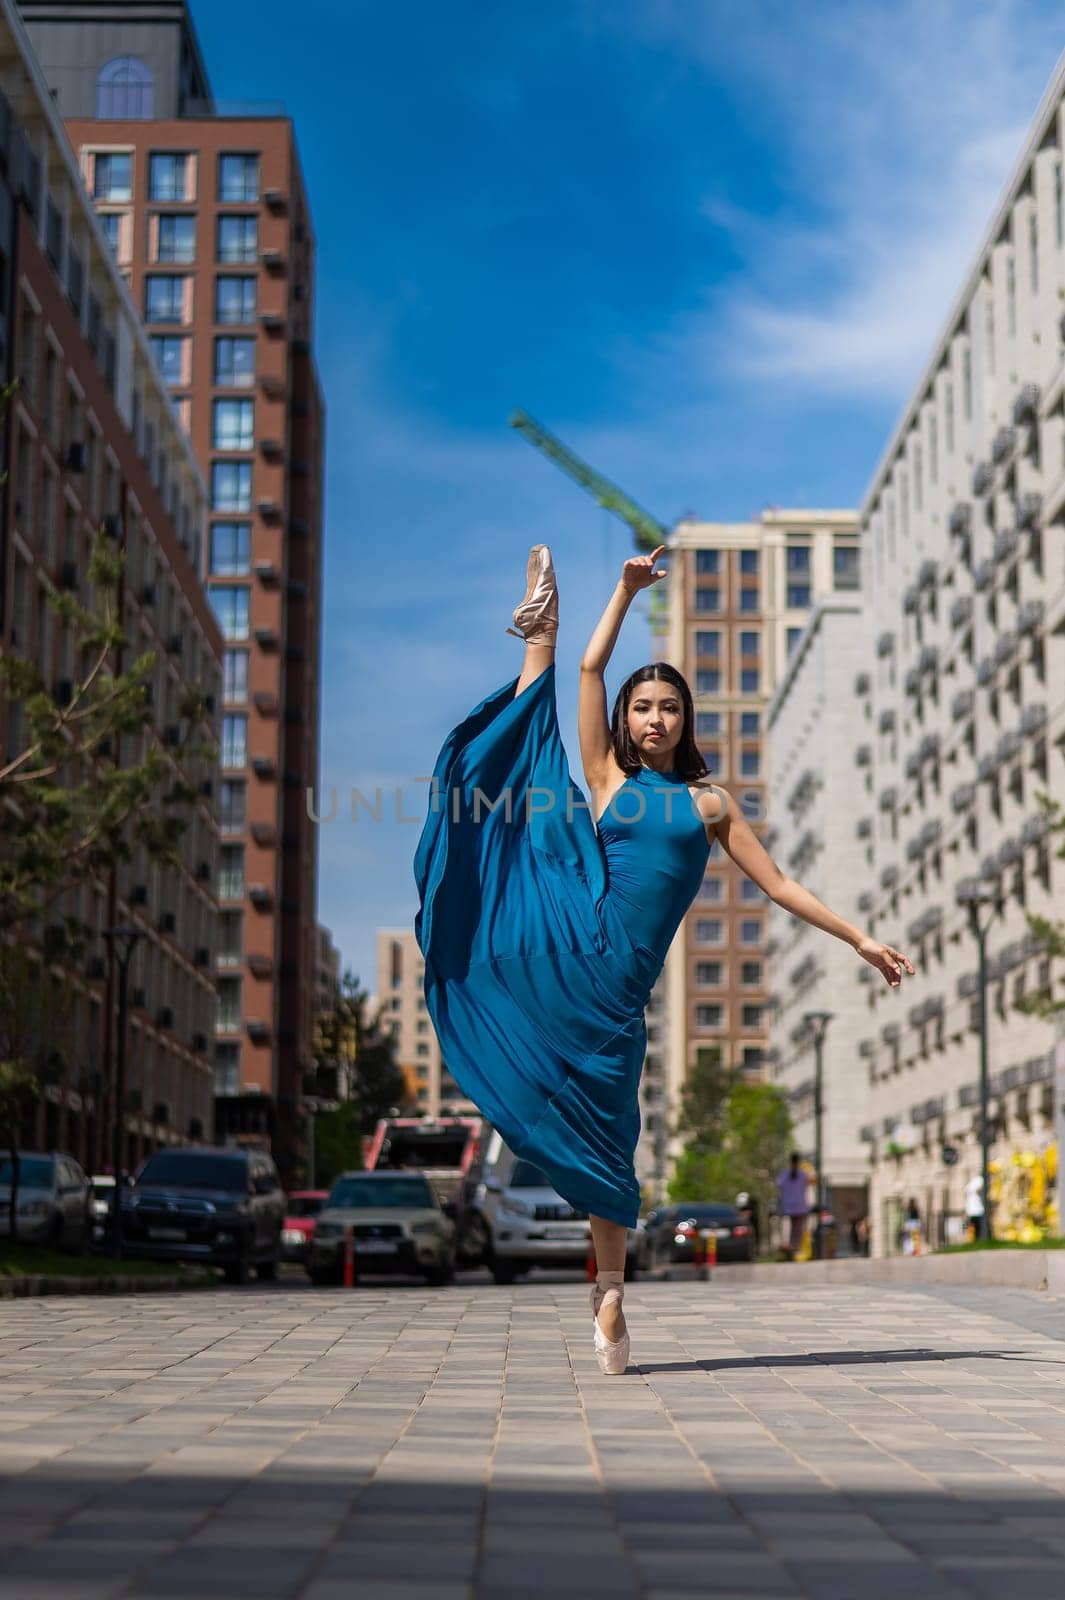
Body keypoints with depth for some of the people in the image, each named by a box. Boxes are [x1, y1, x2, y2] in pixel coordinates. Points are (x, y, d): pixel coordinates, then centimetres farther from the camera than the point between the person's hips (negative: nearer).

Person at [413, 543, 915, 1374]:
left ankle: (610, 1294, 12)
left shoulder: (709, 800, 14)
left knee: (607, 1134, 2)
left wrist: (861, 940, 13)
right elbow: (592, 668, 6)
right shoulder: (606, 777, 12)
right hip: (566, 940, 0)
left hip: (619, 978, 0)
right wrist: (628, 589, 8)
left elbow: (779, 884, 15)